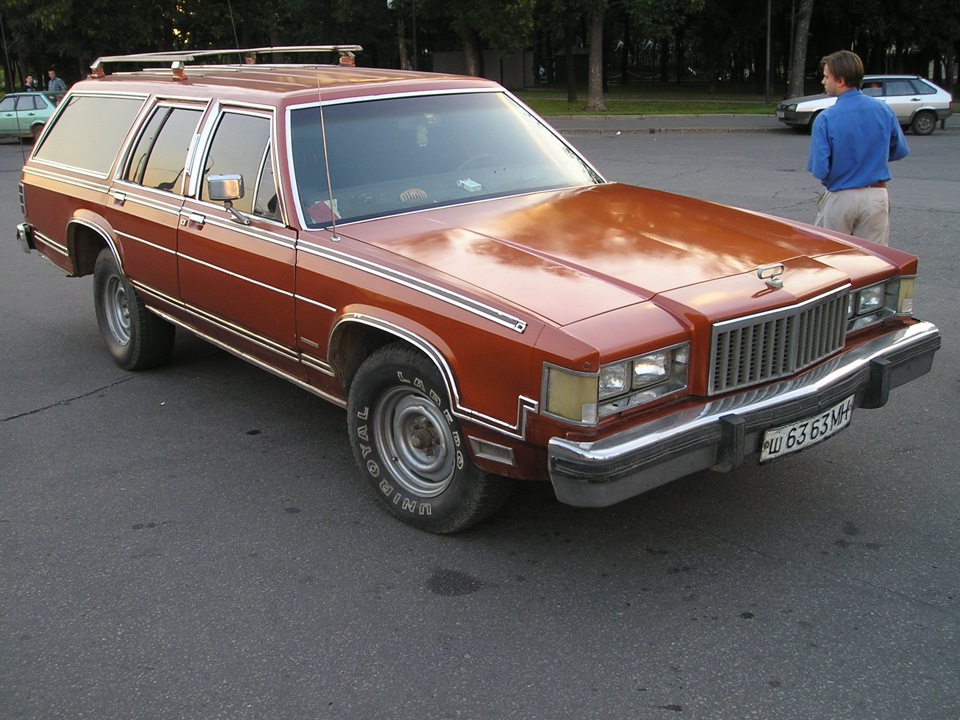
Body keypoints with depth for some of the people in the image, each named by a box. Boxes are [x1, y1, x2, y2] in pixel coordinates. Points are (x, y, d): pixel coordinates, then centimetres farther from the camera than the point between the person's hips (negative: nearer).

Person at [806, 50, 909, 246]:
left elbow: (819, 171, -16)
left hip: (839, 199, -3)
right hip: (876, 196, 3)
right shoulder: (884, 110, -4)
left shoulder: (825, 119, -15)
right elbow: (900, 151, 9)